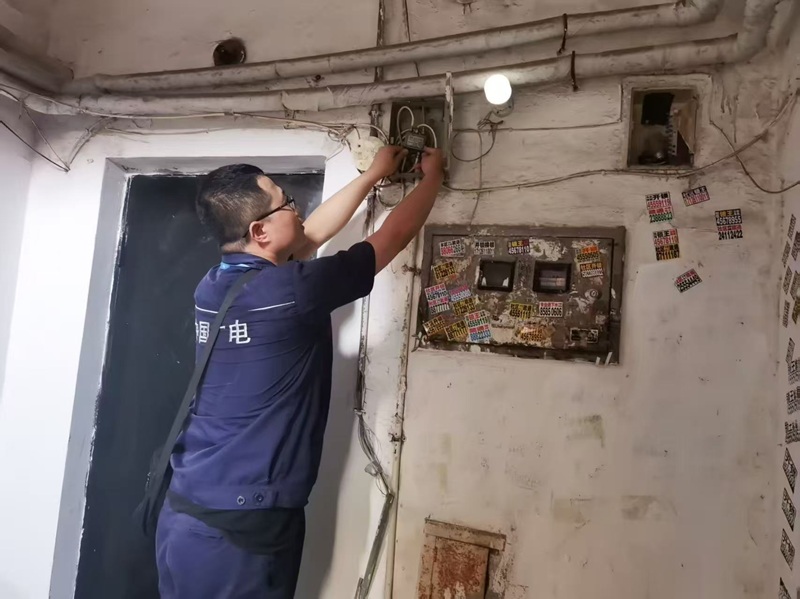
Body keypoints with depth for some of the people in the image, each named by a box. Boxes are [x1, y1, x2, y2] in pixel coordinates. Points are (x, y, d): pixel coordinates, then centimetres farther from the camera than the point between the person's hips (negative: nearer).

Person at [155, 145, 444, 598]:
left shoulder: (213, 286, 2)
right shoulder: (290, 291, -19)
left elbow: (312, 235, 15)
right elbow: (395, 237, -6)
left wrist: (374, 175, 23)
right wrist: (433, 175, 12)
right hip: (242, 525, -7)